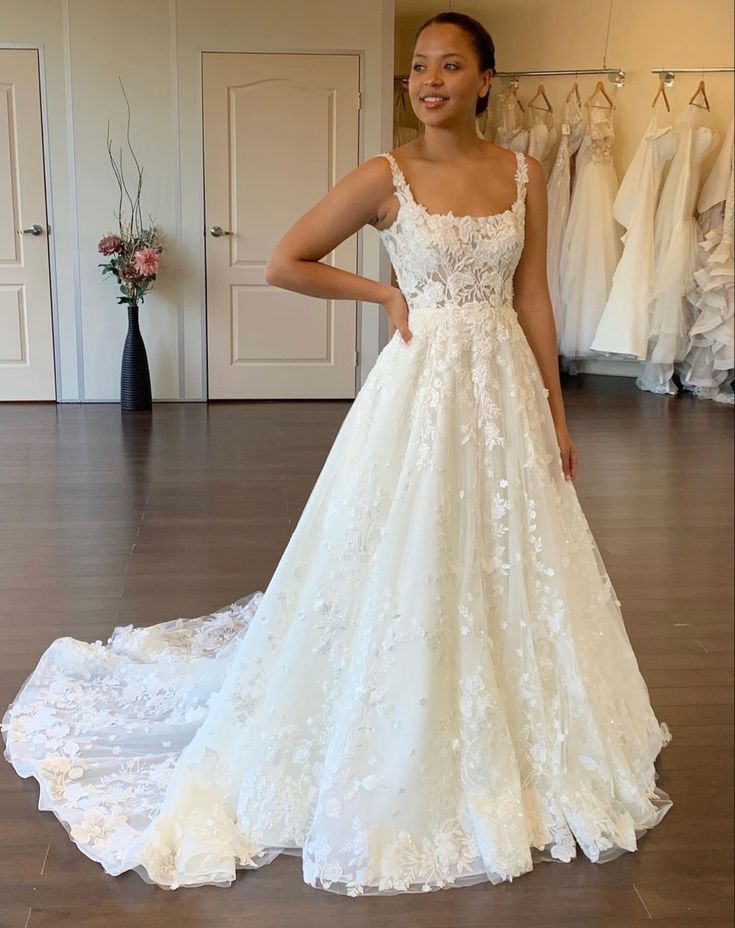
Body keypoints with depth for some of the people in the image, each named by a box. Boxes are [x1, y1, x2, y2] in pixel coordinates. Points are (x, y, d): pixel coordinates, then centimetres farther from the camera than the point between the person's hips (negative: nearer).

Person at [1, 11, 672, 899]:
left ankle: (501, 752, 34)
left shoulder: (523, 174, 5)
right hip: (422, 388, -4)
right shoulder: (385, 176, -6)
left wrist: (555, 413, 6)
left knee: (508, 573, 13)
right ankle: (404, 764, 22)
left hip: (506, 388, 4)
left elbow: (533, 298, 7)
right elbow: (284, 263, -4)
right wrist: (387, 294, -5)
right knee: (407, 576, 3)